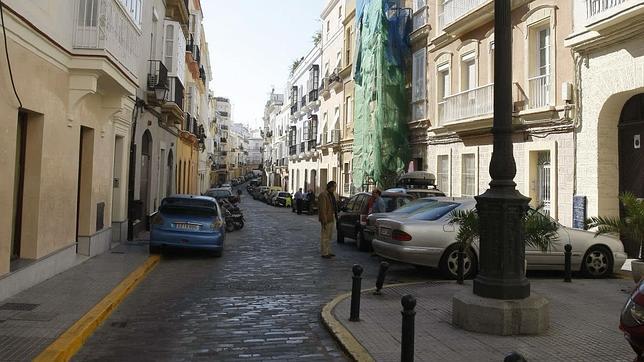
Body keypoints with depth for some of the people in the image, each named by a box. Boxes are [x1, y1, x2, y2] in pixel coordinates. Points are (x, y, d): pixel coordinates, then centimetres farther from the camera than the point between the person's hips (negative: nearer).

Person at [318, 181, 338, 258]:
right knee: (325, 236, -4)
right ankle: (324, 253, 1)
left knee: (329, 236, 16)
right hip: (326, 219, -10)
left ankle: (328, 251, 25)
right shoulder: (323, 195, -15)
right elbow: (322, 208, -21)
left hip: (332, 218, 10)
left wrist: (335, 216, 16)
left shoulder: (331, 194, 16)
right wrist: (324, 220, -24)